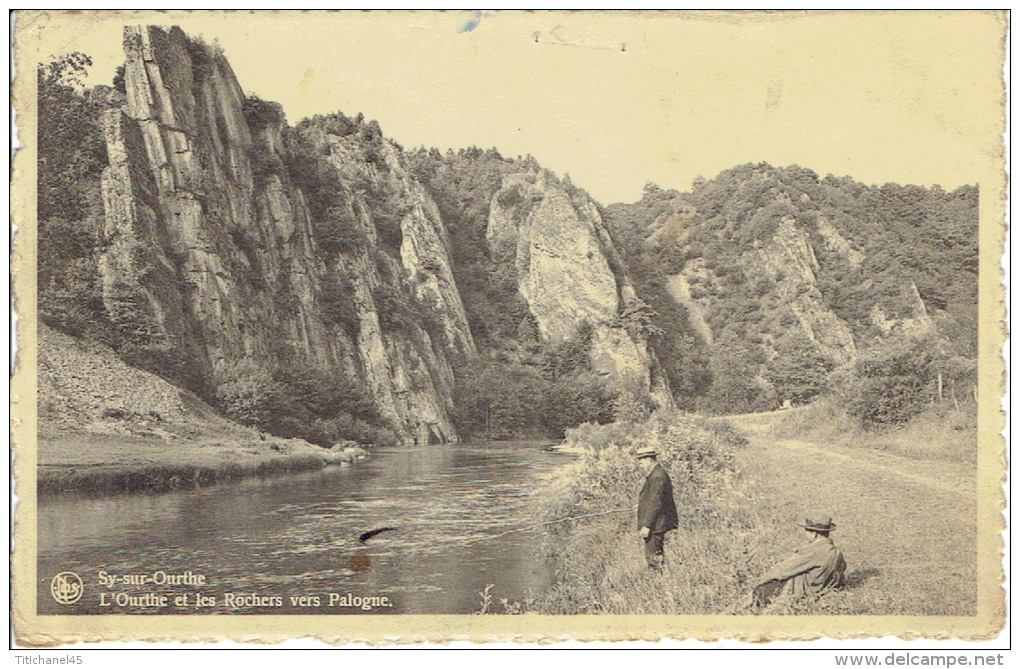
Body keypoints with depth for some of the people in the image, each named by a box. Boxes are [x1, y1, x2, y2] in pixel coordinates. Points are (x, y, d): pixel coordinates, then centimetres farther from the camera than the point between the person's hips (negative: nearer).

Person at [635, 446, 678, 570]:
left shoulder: (657, 477, -18)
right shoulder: (656, 474, 15)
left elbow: (655, 503, -22)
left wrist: (647, 525, -22)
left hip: (655, 526, -11)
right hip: (657, 526, 11)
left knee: (653, 558, -7)